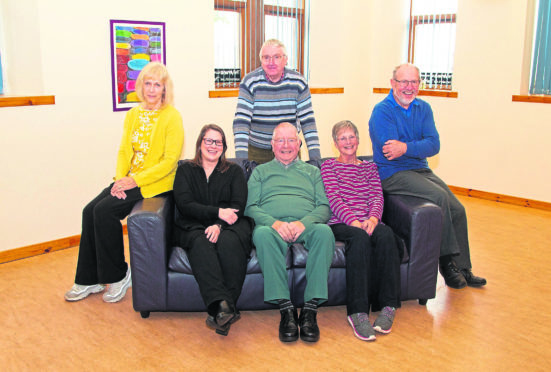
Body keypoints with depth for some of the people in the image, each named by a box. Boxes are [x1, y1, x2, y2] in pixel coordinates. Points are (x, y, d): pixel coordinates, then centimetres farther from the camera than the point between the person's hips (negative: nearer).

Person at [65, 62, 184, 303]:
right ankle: (90, 279, 3)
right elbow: (124, 150, 11)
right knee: (90, 210, -10)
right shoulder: (133, 114, 12)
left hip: (156, 183, -7)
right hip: (131, 180, 7)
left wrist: (135, 180, -18)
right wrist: (120, 179, -8)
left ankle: (118, 276, -5)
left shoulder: (172, 116, -8)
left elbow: (170, 160, -13)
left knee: (105, 210, -22)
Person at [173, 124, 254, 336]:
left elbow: (238, 205, 4)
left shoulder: (234, 171, 19)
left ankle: (219, 312, -42)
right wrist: (218, 212, -11)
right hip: (194, 226, 0)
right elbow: (185, 205, 2)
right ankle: (222, 305, -53)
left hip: (229, 226, 0)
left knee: (229, 242, -36)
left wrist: (219, 225, -16)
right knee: (201, 243, -36)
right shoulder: (186, 170, 19)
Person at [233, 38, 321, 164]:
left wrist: (315, 156, -12)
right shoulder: (250, 82, -9)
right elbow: (241, 121, -15)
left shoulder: (298, 82, -4)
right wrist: (242, 157, -26)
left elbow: (307, 120, -4)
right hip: (257, 151, -1)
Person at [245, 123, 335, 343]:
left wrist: (304, 222, -10)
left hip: (306, 226, 1)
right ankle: (286, 309, -36)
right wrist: (274, 223, -10)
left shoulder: (312, 171, 27)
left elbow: (324, 207, 12)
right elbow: (251, 208, 11)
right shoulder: (260, 172, 26)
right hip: (272, 225, 0)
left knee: (324, 232, -35)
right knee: (262, 234, -38)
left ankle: (310, 310, -35)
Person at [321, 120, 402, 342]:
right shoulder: (329, 166, 15)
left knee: (386, 234, -33)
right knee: (360, 237, -37)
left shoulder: (370, 167, 26)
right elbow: (333, 199, 0)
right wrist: (353, 221, -18)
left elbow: (377, 197, 10)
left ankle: (388, 308, -33)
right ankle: (358, 313, -40)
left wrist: (373, 218, -13)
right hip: (340, 224, -3)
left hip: (368, 222, 3)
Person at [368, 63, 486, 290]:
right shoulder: (382, 111, -8)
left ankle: (463, 268, 8)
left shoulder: (423, 108, 9)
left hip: (421, 169, 7)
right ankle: (447, 262, -14)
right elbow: (388, 151, -20)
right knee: (439, 196, -26)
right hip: (392, 174, -7)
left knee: (457, 210, -6)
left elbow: (434, 145, -6)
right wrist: (418, 147, -18)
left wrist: (406, 147, -22)